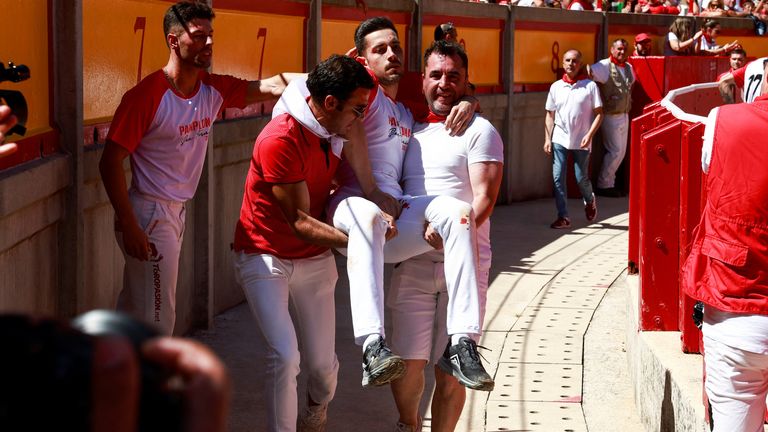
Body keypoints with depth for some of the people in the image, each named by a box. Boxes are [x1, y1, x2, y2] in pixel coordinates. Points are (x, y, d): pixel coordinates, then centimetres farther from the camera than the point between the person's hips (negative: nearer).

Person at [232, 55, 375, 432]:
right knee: (285, 355, -19)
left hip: (315, 257, 6)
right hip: (266, 256, -6)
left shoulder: (335, 131, -2)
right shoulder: (280, 140, -27)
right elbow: (300, 222, -24)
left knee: (322, 361, 6)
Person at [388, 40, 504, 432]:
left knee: (449, 369, 2)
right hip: (412, 263, 3)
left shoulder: (479, 131, 1)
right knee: (407, 360, 4)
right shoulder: (409, 130, 16)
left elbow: (484, 198, -10)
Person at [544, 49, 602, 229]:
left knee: (581, 178, 4)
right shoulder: (556, 87, 5)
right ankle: (563, 217, 0)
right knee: (558, 177, -6)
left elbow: (599, 113, -2)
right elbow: (550, 115, 10)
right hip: (560, 140, 2)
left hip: (581, 141, -2)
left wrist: (589, 135, -13)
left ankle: (589, 201, 37)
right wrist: (547, 139, 2)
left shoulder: (590, 86, -3)